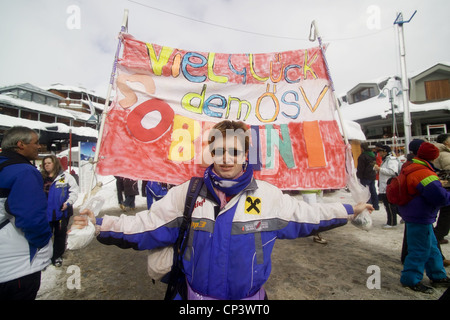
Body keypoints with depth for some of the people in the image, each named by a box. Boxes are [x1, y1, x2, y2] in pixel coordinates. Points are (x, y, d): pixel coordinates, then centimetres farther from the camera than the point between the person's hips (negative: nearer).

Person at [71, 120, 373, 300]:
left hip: (251, 296, 0)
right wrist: (102, 223, -9)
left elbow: (307, 214, 1)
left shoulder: (269, 195, -12)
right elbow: (147, 223, -6)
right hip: (198, 294, 1)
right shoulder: (187, 193, -12)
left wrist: (348, 210, 5)